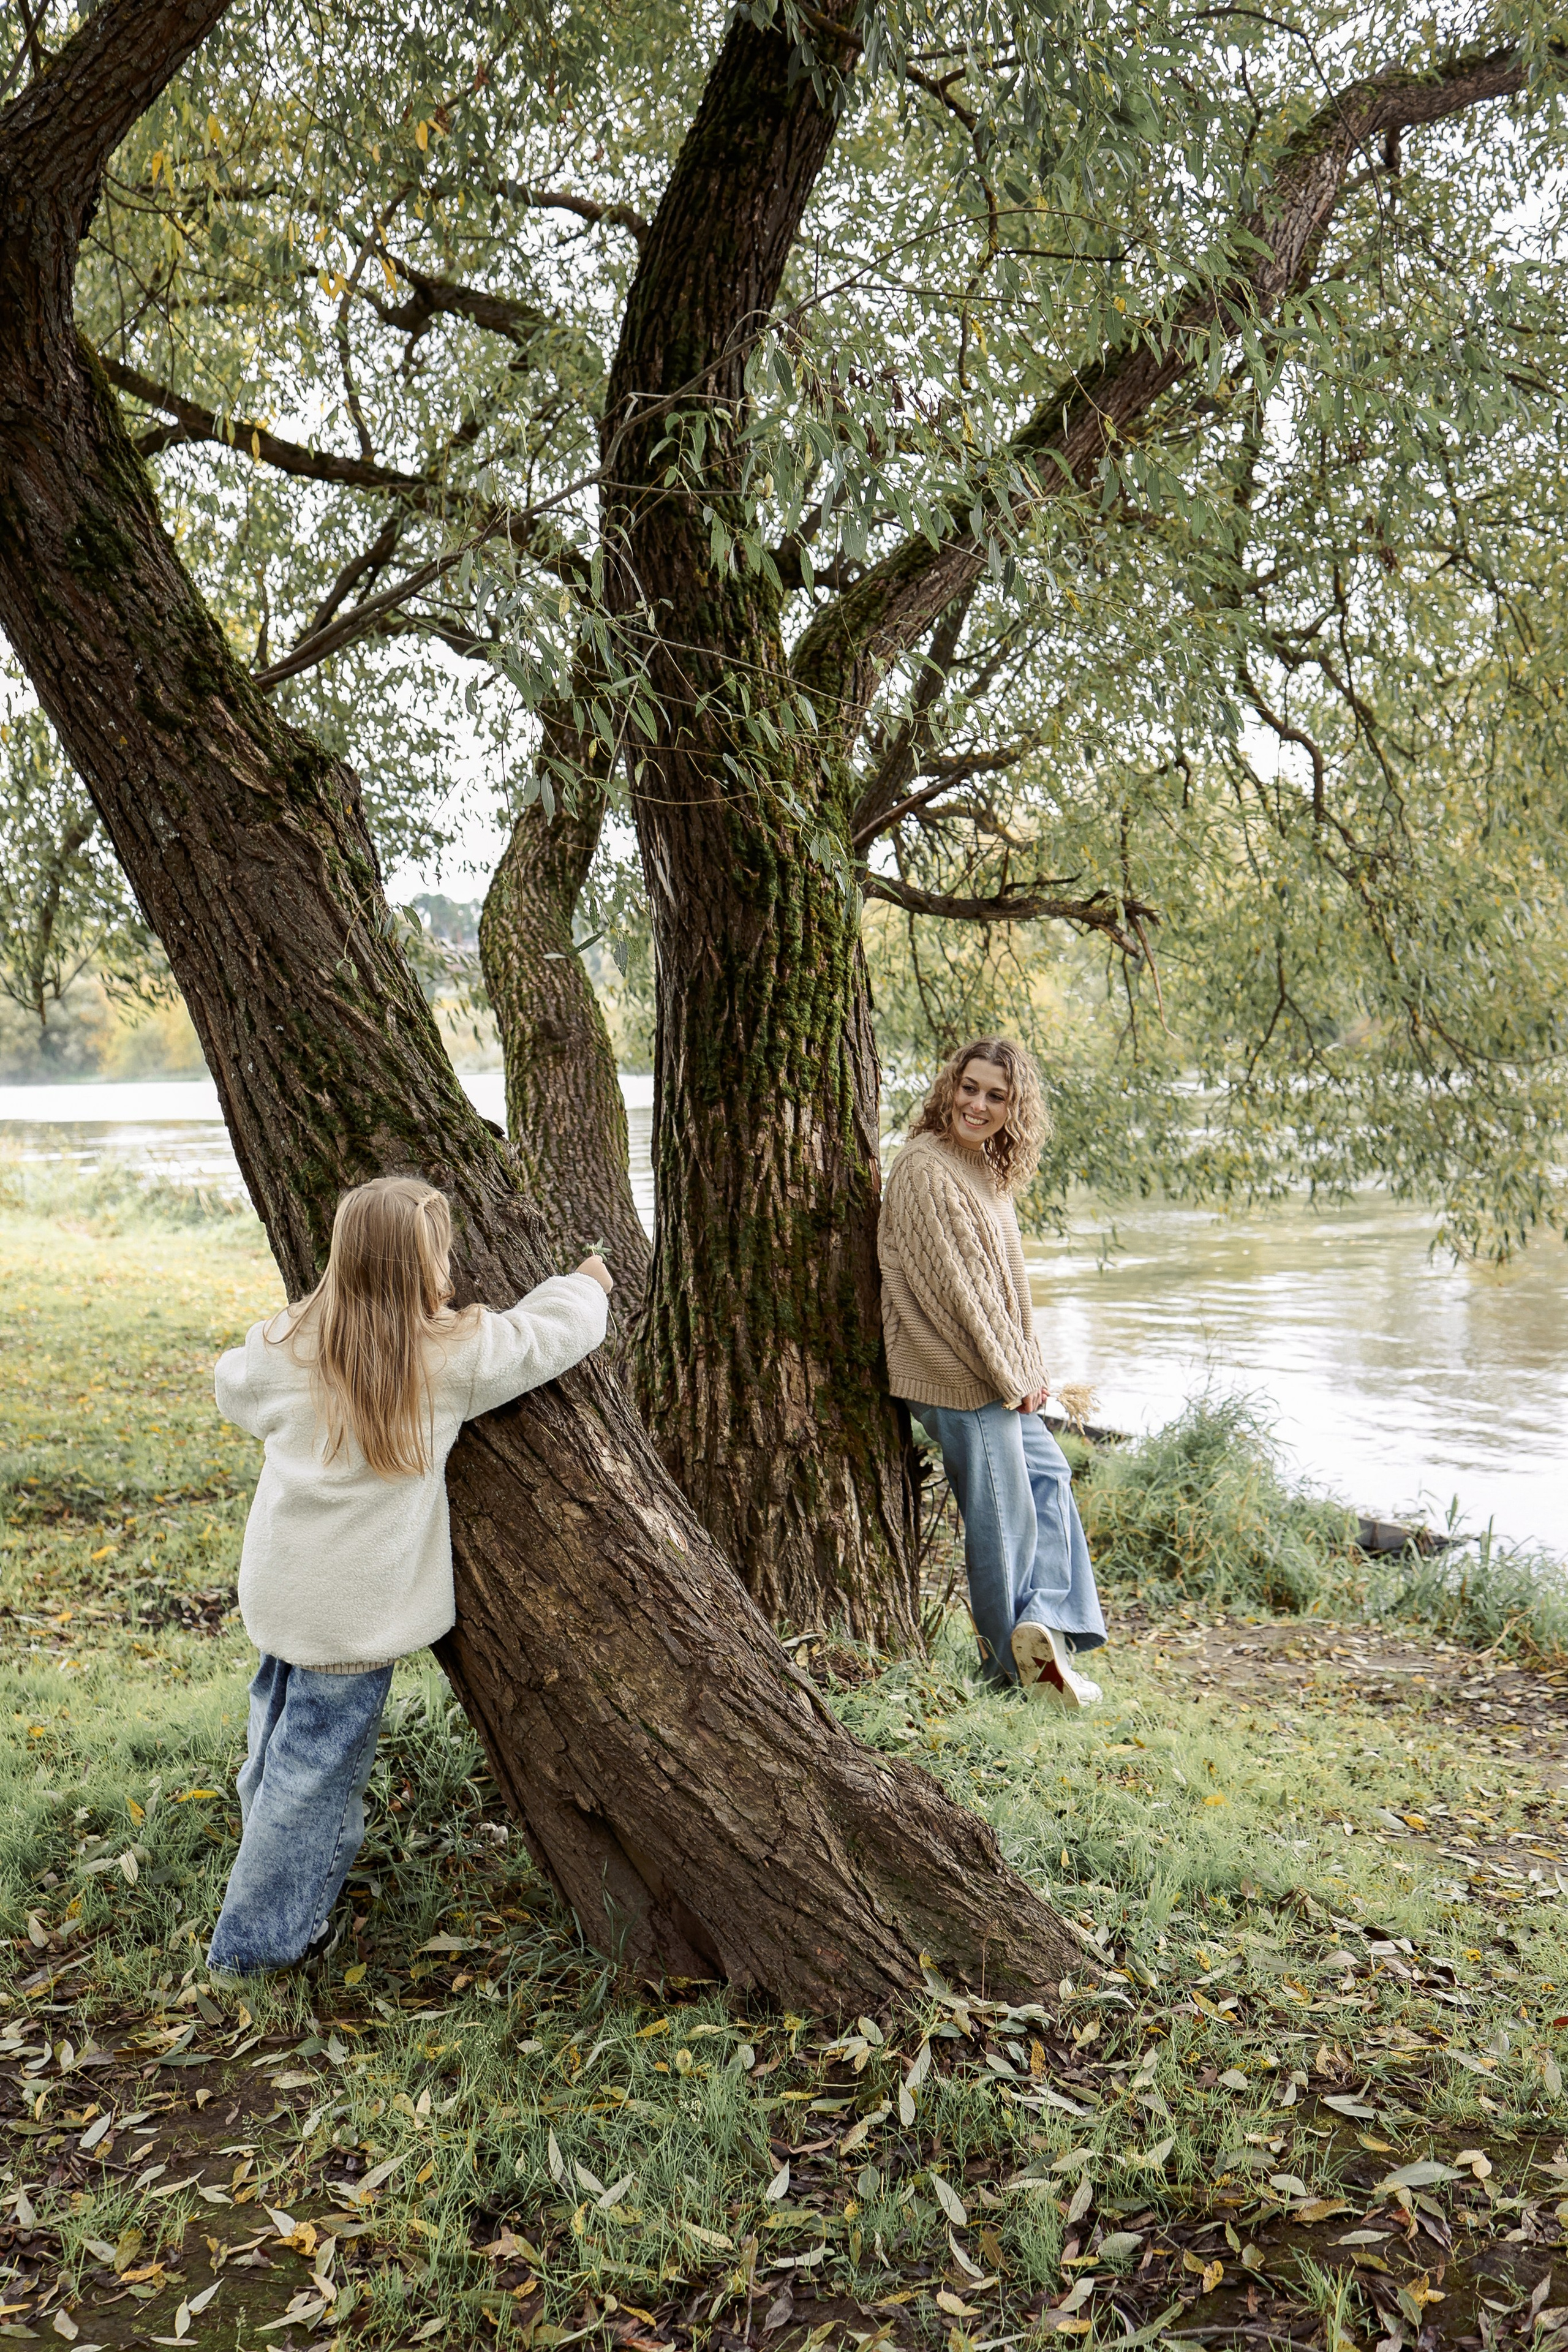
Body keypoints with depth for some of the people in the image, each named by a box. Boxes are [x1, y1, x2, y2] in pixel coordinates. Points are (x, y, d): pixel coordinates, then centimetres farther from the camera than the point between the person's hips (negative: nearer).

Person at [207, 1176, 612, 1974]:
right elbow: (554, 1332, -5)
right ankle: (262, 1935, 20)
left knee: (280, 1739, 24)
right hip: (358, 1611, -5)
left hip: (279, 1596, 5)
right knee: (318, 1761, 8)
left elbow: (233, 1393, 14)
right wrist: (587, 1283, 16)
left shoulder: (284, 1348, -7)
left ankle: (281, 1878, 44)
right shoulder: (454, 1353, -17)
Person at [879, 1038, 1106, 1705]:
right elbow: (955, 1286, -20)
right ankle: (1018, 1665, 14)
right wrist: (1014, 1374, -13)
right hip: (958, 1378, -10)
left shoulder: (986, 1168, 12)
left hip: (997, 1374, 10)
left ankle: (1045, 1624, 14)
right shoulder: (925, 1172, -18)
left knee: (1048, 1477, 16)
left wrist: (1027, 1367, 10)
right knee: (1003, 1516, 0)